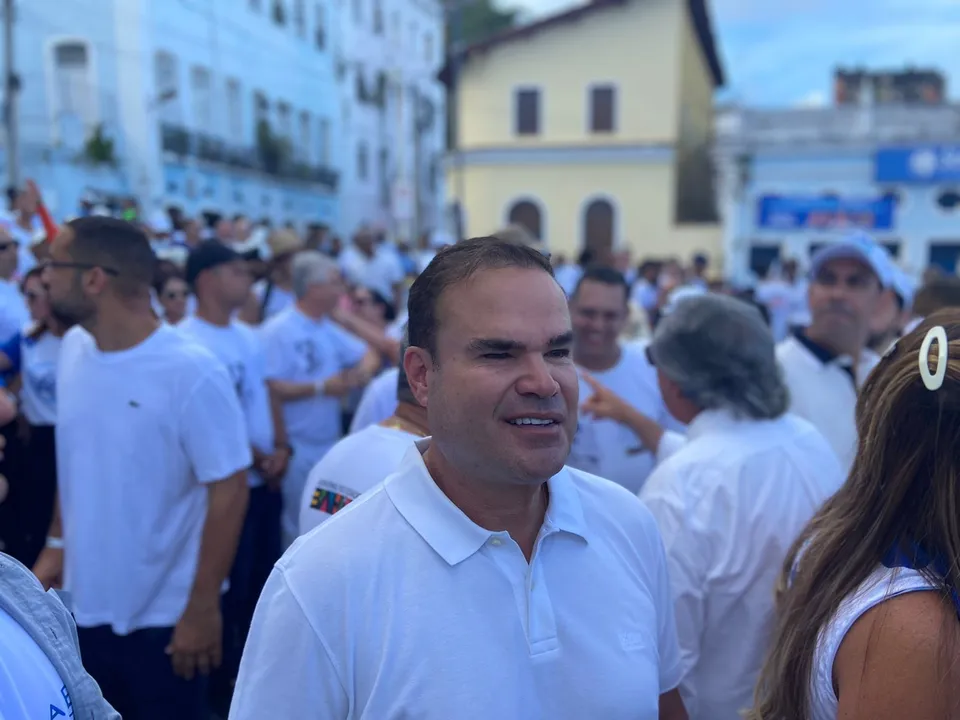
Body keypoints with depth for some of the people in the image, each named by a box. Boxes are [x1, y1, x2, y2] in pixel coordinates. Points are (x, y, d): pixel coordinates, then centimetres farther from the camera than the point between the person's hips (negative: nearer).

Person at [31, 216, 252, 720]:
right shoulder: (73, 348, -2)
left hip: (164, 617, -6)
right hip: (85, 604, 6)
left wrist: (203, 607, -16)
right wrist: (58, 542, 10)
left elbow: (228, 491, -19)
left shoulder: (192, 373, -22)